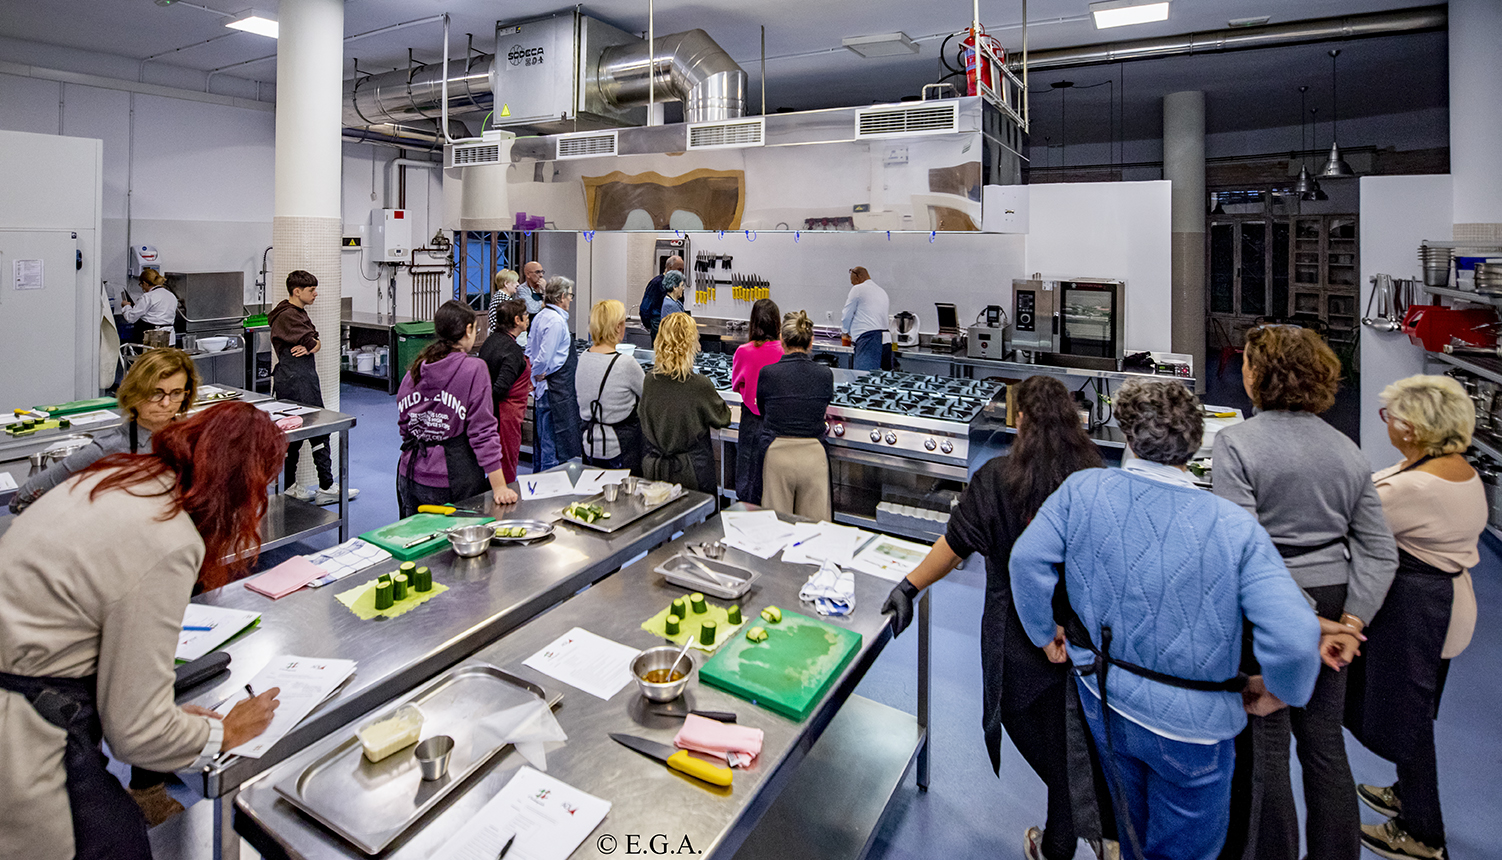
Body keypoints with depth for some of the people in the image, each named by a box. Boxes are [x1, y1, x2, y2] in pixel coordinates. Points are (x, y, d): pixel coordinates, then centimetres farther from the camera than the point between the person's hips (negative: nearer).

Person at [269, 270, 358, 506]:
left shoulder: (299, 312, 17)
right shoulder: (286, 316, -15)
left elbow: (316, 340, 9)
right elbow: (309, 341, -20)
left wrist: (310, 346, -12)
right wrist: (311, 344, 2)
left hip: (305, 378, 10)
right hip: (295, 380, -10)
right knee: (319, 431, -7)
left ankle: (290, 486, 21)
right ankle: (326, 488, -2)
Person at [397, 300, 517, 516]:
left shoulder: (415, 368, 5)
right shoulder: (474, 369, -12)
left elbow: (403, 423, 11)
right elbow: (482, 430, -16)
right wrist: (499, 488, -16)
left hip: (411, 476, 6)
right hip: (454, 480, -6)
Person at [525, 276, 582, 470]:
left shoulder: (540, 317, 13)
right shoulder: (557, 321, -18)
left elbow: (530, 350, 17)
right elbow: (545, 356, -24)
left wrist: (535, 376, 13)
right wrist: (537, 375, -8)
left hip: (544, 389, 10)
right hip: (557, 388, -10)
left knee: (543, 437, 18)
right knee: (554, 440, -3)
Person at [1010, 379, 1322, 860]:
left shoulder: (1082, 489, -15)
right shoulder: (1235, 528, -21)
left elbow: (1028, 559, -13)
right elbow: (1295, 638, -25)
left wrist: (1044, 633, 3)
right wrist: (1280, 692, -3)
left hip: (1102, 699, 3)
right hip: (1190, 723, -3)